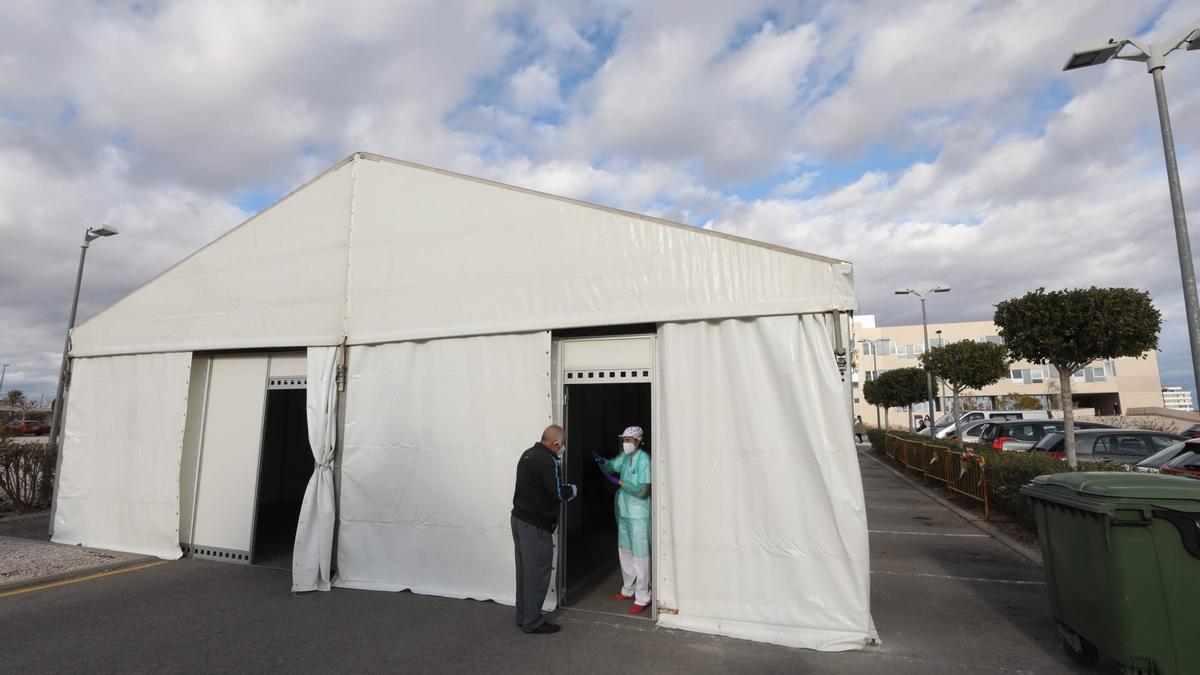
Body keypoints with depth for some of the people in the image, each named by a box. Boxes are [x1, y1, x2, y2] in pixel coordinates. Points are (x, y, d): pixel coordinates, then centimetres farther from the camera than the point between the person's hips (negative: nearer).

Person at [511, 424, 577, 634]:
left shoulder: (528, 454, 9)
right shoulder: (548, 461, -21)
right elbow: (558, 492, -21)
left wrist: (564, 492, 10)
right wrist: (573, 489, -1)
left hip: (518, 518, 9)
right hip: (535, 526, -9)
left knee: (524, 571, 18)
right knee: (537, 574, 3)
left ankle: (523, 617, 29)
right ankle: (533, 622, 14)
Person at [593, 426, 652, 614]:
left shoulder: (644, 459, -20)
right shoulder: (624, 456, 4)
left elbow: (642, 491, -23)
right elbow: (611, 467, 1)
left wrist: (620, 481, -24)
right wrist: (602, 462, -20)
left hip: (639, 515, -8)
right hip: (624, 512, 8)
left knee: (639, 555, 1)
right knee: (624, 551, 19)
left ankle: (642, 598, 12)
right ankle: (629, 589, 35)